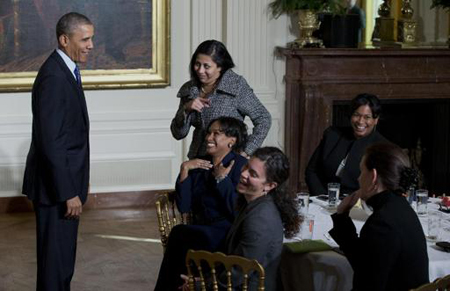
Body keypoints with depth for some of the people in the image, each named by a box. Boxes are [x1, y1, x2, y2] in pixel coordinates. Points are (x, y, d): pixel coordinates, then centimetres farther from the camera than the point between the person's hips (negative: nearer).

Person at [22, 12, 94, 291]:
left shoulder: (68, 70, 9)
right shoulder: (53, 77, -21)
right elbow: (50, 142, -25)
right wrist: (68, 193, -23)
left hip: (67, 180, 10)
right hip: (56, 185, -10)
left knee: (64, 256, 19)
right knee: (55, 257, 0)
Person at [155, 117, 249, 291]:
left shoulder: (240, 166, -5)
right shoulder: (200, 165, 12)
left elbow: (238, 212, -15)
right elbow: (183, 206, 4)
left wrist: (221, 179, -13)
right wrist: (184, 170, -2)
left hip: (228, 235, -5)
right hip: (202, 232, 5)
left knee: (179, 234, -27)